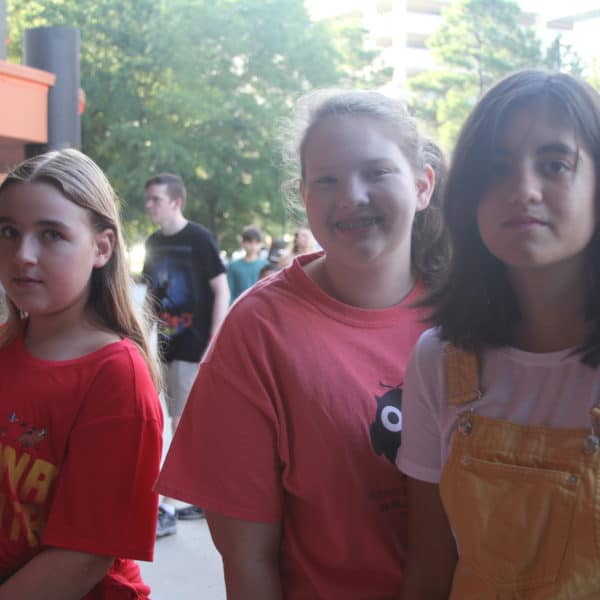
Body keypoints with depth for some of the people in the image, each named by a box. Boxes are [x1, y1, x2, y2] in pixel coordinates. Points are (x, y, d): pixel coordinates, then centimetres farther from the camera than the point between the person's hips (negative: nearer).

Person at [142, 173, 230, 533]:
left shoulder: (199, 238, -10)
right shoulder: (154, 242, 8)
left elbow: (222, 291, -11)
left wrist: (214, 344, -15)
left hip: (195, 345, -7)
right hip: (167, 345, 7)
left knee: (183, 426, -5)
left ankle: (167, 509, 1)